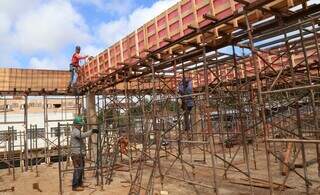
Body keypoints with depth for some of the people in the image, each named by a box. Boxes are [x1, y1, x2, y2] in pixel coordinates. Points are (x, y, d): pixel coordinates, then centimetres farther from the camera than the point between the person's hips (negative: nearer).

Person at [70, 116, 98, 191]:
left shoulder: (78, 131, 19)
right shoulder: (75, 131, -15)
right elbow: (83, 135, -35)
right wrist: (92, 131, -43)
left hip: (80, 154, 11)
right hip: (76, 154, -11)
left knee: (81, 169, 18)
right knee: (78, 169, -8)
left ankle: (79, 183, 30)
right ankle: (75, 186, -1)